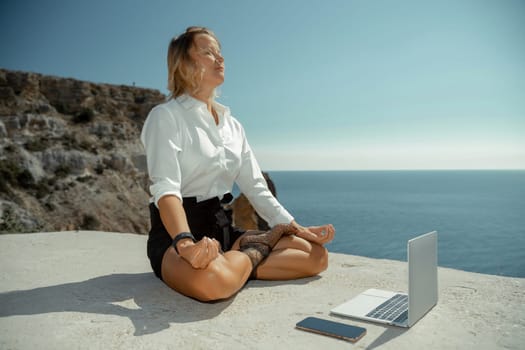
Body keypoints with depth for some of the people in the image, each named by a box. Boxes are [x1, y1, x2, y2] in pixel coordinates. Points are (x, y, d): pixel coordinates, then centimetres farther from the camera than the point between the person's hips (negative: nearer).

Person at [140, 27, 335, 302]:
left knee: (316, 255, -5)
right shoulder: (166, 116, -8)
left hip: (222, 229, 6)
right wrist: (186, 243, -40)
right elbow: (165, 187, -22)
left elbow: (254, 186, 12)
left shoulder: (231, 124, 14)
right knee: (214, 280, -40)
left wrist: (296, 228, 4)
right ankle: (259, 247, -10)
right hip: (175, 234, -5)